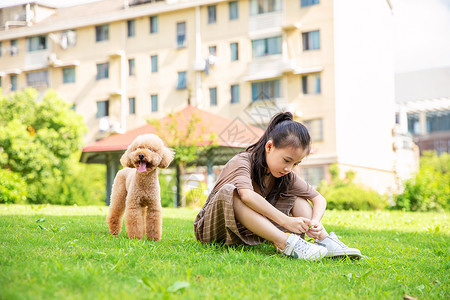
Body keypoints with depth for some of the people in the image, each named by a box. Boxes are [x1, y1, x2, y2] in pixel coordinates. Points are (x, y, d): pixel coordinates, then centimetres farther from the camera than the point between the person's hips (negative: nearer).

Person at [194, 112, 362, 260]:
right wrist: (286, 221, -43)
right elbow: (247, 195, -41)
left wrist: (315, 221, -21)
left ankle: (326, 240, -19)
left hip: (252, 232, 6)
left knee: (296, 197, 0)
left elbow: (319, 199, 1)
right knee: (231, 193, -37)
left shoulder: (287, 175, 0)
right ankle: (287, 243, -45)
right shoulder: (242, 162, -21)